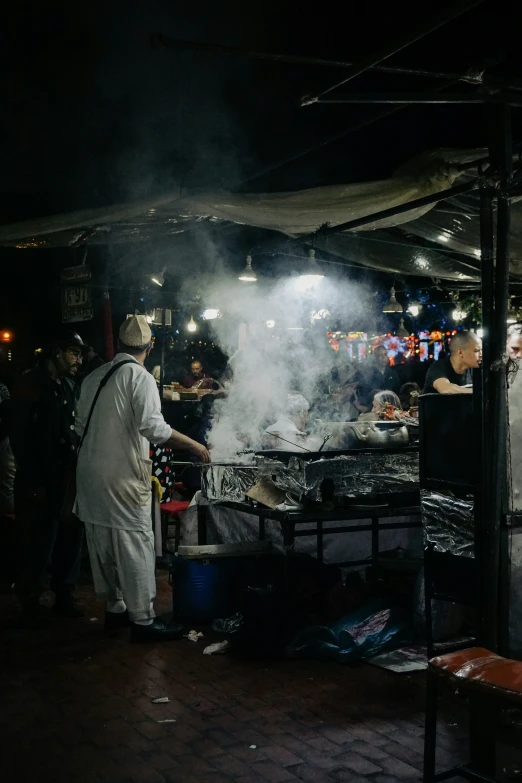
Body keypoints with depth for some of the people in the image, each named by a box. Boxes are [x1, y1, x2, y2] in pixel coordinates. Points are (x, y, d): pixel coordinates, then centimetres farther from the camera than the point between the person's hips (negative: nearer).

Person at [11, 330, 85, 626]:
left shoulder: (70, 386, 13)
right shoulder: (29, 386, -6)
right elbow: (20, 438, -10)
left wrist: (80, 472, 3)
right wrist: (35, 483, -14)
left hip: (69, 479, 6)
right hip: (41, 482, -6)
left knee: (71, 537, 7)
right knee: (39, 543, 1)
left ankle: (64, 594, 22)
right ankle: (31, 602, 15)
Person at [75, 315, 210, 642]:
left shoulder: (95, 377, 11)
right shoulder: (140, 377, -11)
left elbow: (81, 426, 15)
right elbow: (153, 427, -22)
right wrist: (194, 445, -14)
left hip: (90, 471, 8)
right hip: (122, 476, -8)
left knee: (103, 544, 15)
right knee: (135, 545, -1)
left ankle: (114, 609, 27)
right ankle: (143, 620, 3)